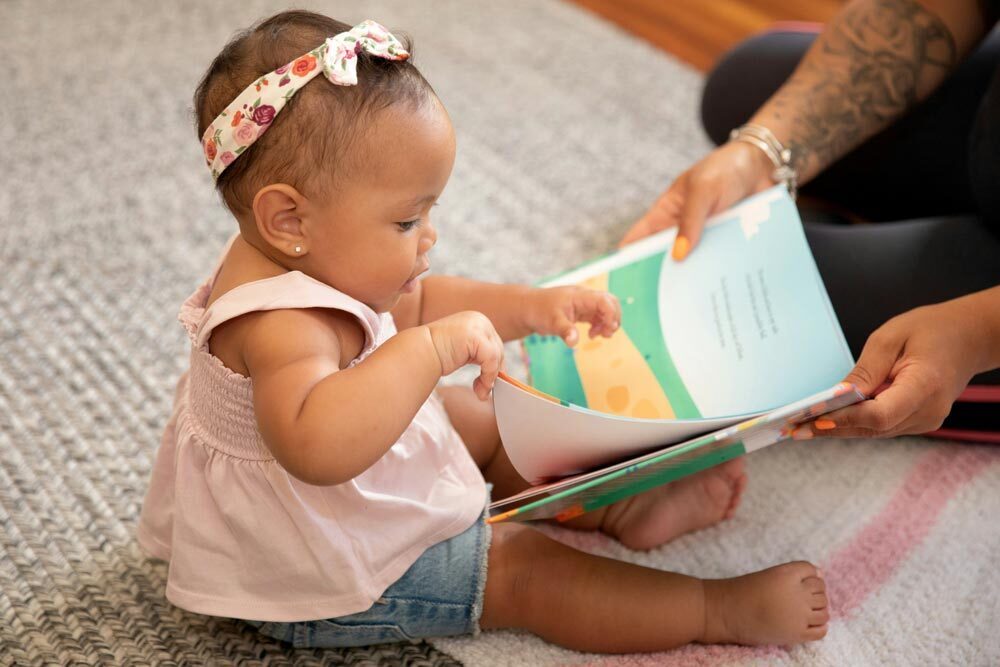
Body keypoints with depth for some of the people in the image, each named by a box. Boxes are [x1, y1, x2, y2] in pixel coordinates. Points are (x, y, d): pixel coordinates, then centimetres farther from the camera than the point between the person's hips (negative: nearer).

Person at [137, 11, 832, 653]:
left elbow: (417, 302, 9)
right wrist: (435, 348, -55)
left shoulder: (305, 260, -7)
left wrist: (529, 307, -5)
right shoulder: (281, 324, -38)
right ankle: (724, 609, -1)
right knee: (526, 568, -9)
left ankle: (617, 504, 27)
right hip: (326, 583, -10)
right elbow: (317, 446, -58)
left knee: (486, 422, 18)